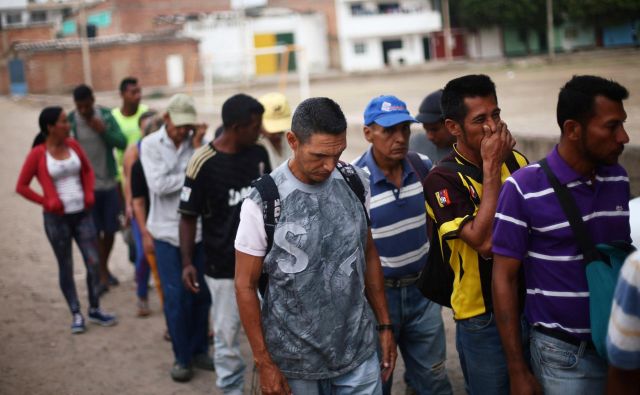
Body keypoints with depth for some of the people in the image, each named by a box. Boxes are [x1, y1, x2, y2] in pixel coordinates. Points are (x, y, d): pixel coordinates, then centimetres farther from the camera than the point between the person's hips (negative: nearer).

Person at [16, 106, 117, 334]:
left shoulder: (72, 145, 2)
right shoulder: (38, 154, -10)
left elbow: (87, 170, 18)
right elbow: (21, 186, -5)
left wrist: (89, 194, 4)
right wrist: (46, 202, -11)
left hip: (82, 214, 4)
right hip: (57, 219, -4)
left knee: (93, 262, 4)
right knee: (66, 267, 7)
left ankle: (95, 310, 19)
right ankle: (76, 315, 17)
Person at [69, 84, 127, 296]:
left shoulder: (106, 116, -2)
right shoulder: (70, 121, -9)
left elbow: (122, 142, -4)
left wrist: (104, 131, -19)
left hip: (109, 183, 3)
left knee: (110, 230, 10)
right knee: (94, 231, -1)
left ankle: (105, 268, 31)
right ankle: (102, 276, 8)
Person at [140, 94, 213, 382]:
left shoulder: (197, 141, -1)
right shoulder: (150, 144, -5)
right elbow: (159, 185, -16)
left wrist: (197, 145, -15)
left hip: (199, 229, 2)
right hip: (168, 232, -2)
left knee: (201, 293, 8)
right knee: (176, 297, 3)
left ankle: (199, 351, 25)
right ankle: (182, 357, 18)